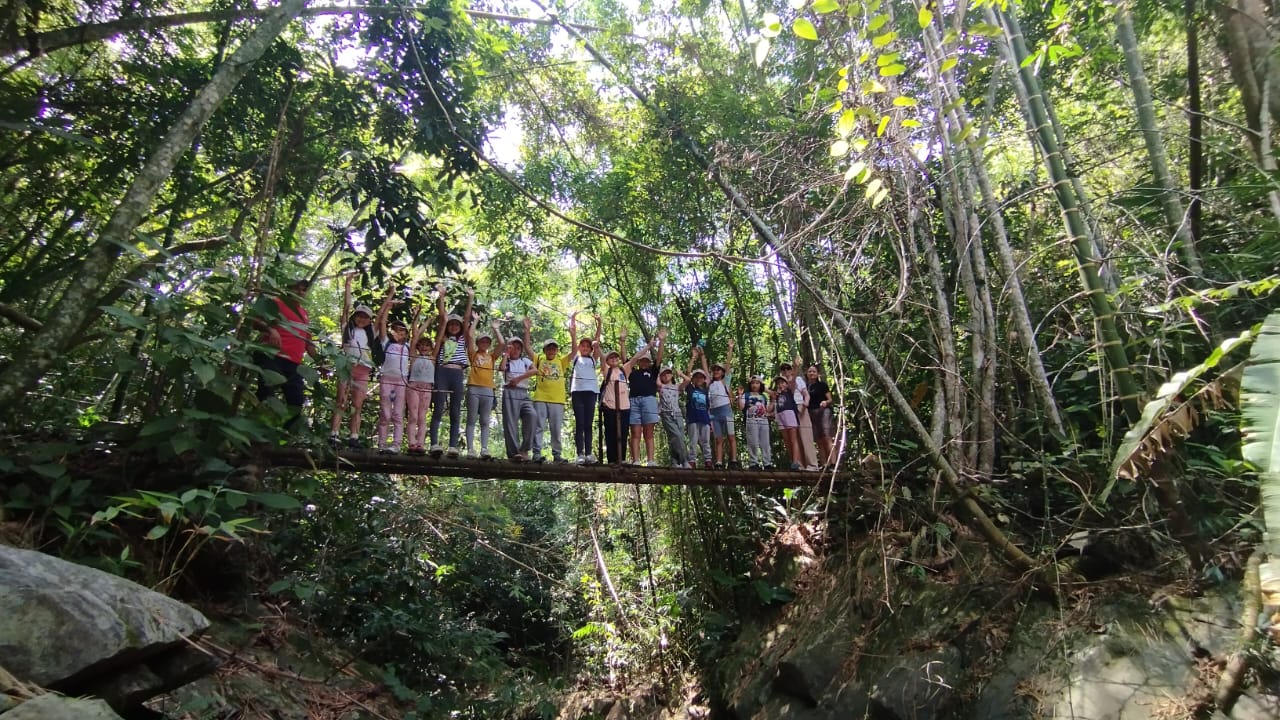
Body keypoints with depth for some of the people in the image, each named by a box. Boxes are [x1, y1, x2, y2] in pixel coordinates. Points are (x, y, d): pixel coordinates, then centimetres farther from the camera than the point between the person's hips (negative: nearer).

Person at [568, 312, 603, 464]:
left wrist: (599, 324, 5)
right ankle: (580, 454, -8)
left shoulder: (593, 359, 20)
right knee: (579, 423, -5)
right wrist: (572, 321, 4)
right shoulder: (575, 357, 16)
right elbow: (573, 339, 10)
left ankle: (588, 454, -3)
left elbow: (597, 341, 12)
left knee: (588, 424, 0)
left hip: (591, 391, 2)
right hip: (578, 391, -2)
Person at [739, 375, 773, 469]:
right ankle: (753, 463, -4)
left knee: (765, 443, 3)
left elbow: (768, 410, 14)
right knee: (753, 443, -7)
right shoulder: (746, 395, 8)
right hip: (751, 421, -4)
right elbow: (741, 406, -5)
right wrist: (739, 395, -12)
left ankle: (767, 463, 6)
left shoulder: (764, 396, 20)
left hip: (764, 421, 4)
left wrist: (772, 400, 8)